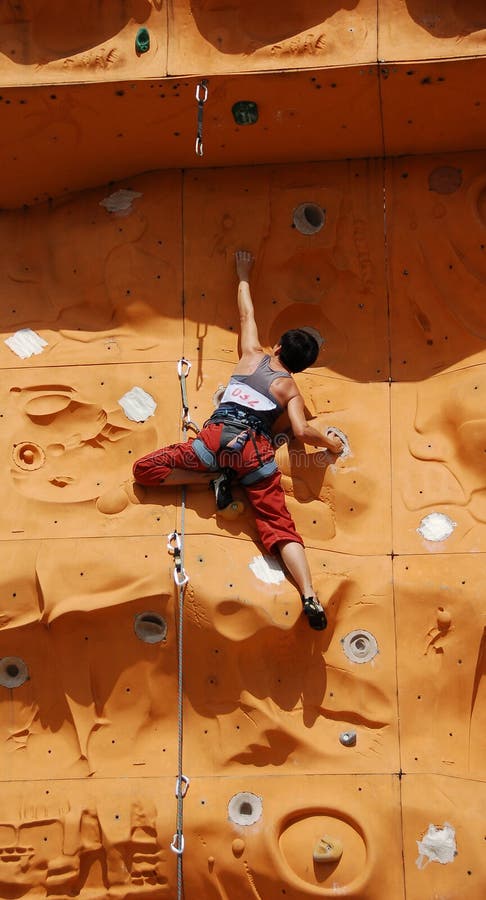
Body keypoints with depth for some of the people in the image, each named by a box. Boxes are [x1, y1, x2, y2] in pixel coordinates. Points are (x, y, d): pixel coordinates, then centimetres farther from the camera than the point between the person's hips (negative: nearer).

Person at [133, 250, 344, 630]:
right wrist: (330, 442, 19)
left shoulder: (252, 356, 19)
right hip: (256, 449, 1)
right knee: (280, 526, -3)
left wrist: (244, 277, 49)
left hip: (218, 437, -1)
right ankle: (310, 596, -21)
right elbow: (303, 431, 0)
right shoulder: (290, 388, 14)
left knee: (144, 469, 8)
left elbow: (247, 313, 34)